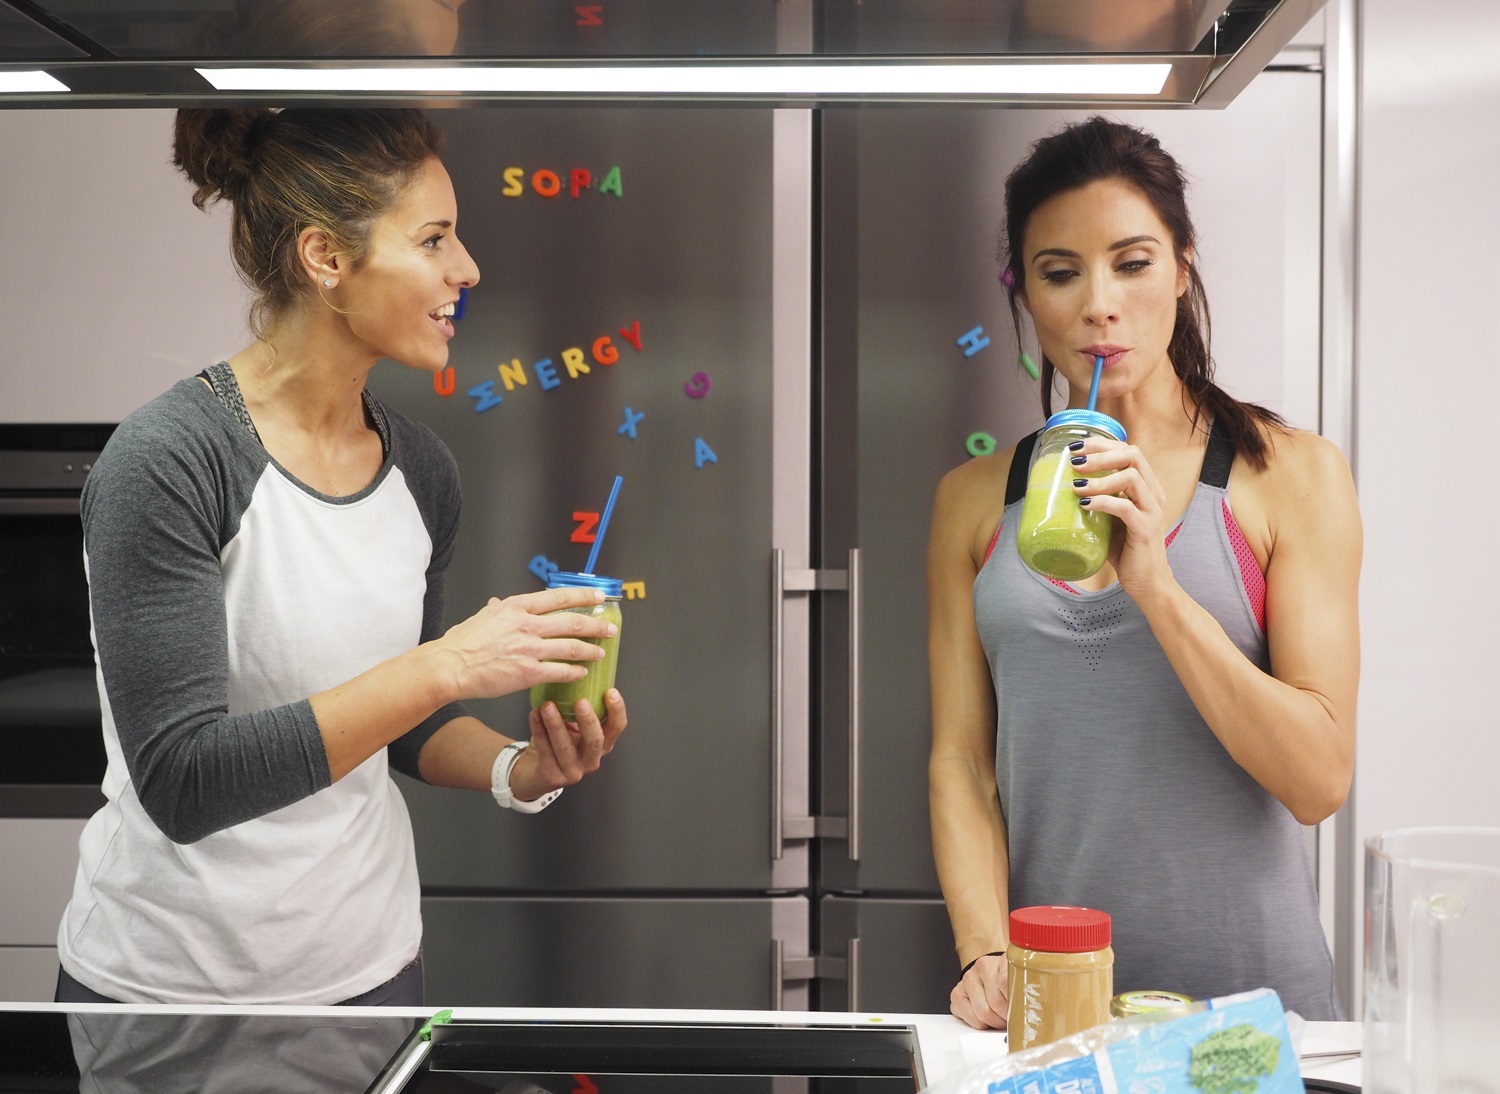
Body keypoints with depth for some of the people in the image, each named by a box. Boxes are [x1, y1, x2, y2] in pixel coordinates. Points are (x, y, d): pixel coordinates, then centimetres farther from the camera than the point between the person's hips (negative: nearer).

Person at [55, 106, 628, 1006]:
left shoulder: (422, 468, -2)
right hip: (167, 972, -5)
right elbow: (180, 782, -24)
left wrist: (517, 769, -10)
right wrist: (445, 665, -29)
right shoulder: (165, 464, -19)